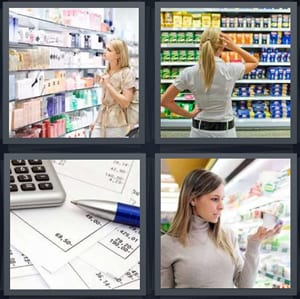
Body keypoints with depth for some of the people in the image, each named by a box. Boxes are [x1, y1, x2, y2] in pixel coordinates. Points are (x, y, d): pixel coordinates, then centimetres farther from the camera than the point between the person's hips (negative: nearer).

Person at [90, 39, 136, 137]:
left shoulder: (127, 73, -10)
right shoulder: (106, 73, 10)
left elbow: (125, 102, -16)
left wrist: (108, 85, -18)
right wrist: (96, 121, 16)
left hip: (116, 125, -6)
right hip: (101, 122, 6)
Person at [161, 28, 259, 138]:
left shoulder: (189, 73, -12)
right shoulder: (230, 70, -13)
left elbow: (165, 101, -8)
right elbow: (254, 62, 8)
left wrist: (189, 114, 0)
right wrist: (234, 47, -5)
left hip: (199, 130, 1)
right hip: (225, 131, -1)